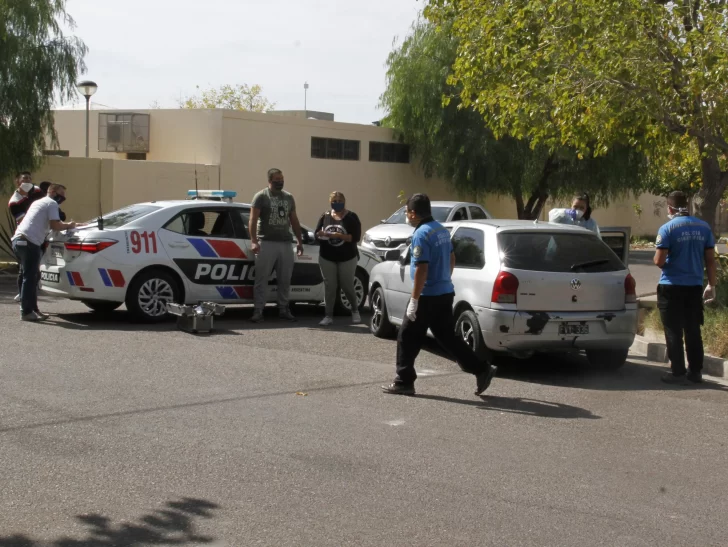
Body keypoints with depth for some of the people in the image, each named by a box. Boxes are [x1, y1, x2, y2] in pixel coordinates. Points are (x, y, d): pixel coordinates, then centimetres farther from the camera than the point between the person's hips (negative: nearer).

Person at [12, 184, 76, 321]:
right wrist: (68, 226, 8)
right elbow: (55, 225, -8)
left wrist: (64, 225, 24)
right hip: (29, 242, -10)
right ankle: (26, 312, -7)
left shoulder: (38, 202, 29)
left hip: (18, 239, 10)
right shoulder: (51, 203, 1)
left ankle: (32, 309, 17)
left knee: (30, 277, 15)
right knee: (30, 277, -7)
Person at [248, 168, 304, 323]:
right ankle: (258, 310, -3)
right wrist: (253, 241, -18)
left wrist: (299, 241, 14)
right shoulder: (261, 196, -1)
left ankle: (284, 309, 18)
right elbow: (253, 220, -7)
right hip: (266, 243, -5)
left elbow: (294, 220, 20)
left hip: (285, 243, 5)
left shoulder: (289, 198, 16)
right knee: (262, 279, -5)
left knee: (285, 279, 8)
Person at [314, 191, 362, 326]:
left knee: (347, 286, 5)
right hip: (327, 258, 2)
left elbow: (356, 237, -13)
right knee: (329, 287, 0)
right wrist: (322, 235, -18)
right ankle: (329, 316, 6)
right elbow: (316, 234, 5)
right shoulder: (325, 216, 5)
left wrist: (338, 235, -22)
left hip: (347, 258, -2)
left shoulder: (351, 217, -5)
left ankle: (355, 311, 28)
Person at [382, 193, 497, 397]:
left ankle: (403, 383, 9)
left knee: (408, 339, 3)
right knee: (448, 337, 13)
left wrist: (414, 301, -20)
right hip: (445, 292, 9)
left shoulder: (421, 234, -18)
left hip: (428, 296, -9)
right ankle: (482, 370, 10)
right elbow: (451, 259, 20)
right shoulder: (442, 230, 10)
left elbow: (421, 269, -23)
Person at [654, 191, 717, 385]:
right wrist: (711, 285, 13)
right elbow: (710, 260, 6)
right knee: (693, 331, 13)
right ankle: (696, 371, 17)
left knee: (674, 332, 3)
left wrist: (661, 261, 9)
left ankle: (678, 373, 3)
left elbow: (659, 261, -14)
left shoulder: (668, 228, -12)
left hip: (672, 287, -5)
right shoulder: (704, 227, 4)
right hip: (694, 287, 5)